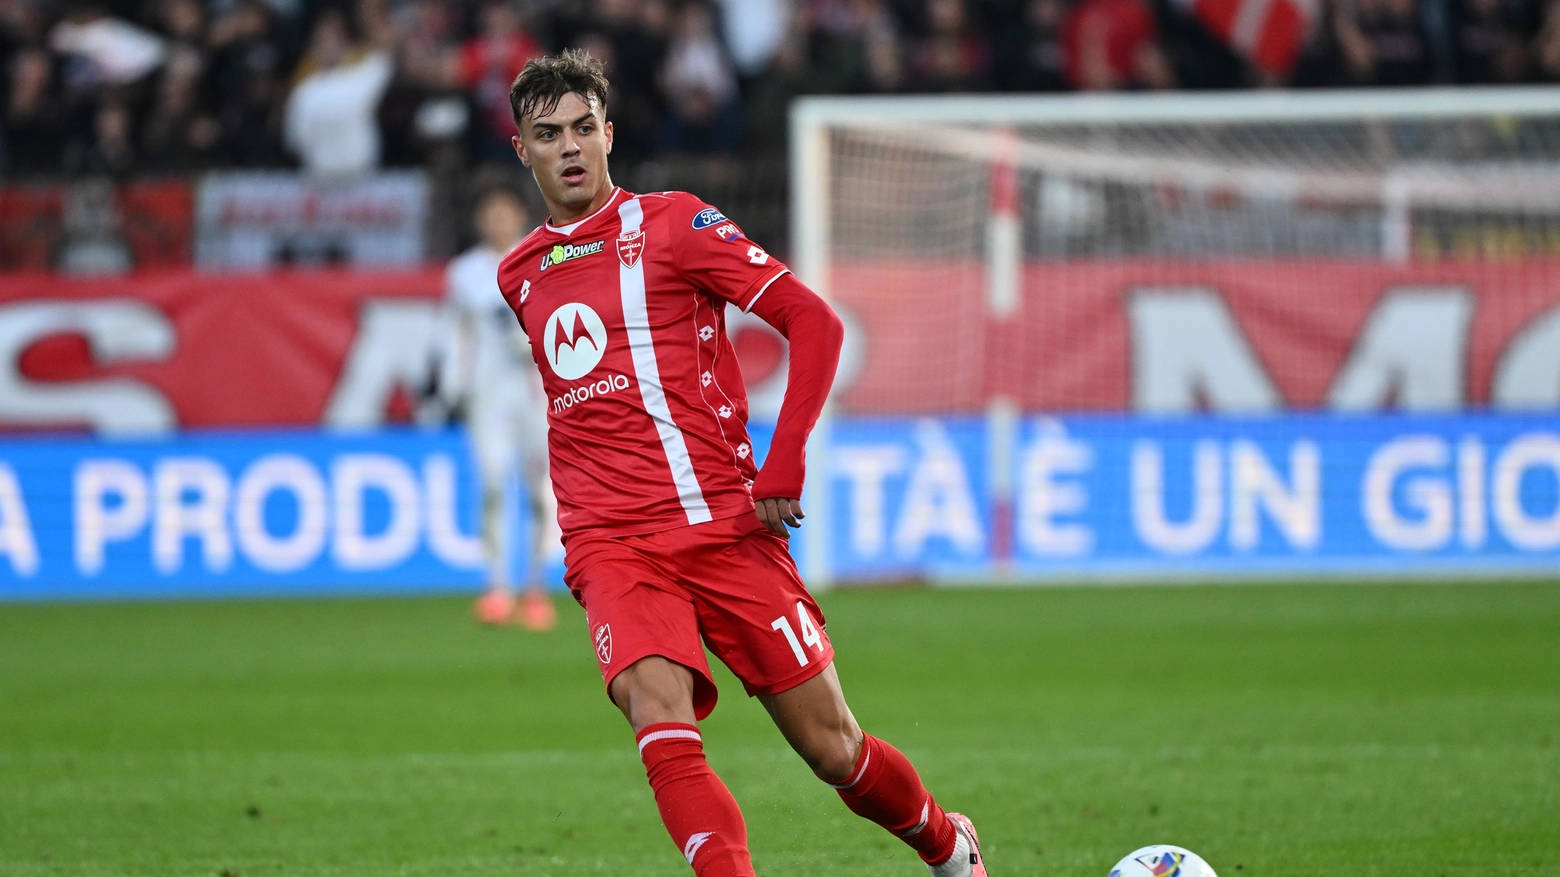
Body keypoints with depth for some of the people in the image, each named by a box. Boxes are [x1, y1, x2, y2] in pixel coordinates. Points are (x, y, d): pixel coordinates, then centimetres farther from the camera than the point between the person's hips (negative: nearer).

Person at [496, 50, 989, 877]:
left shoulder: (671, 222, 0)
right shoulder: (519, 275, 15)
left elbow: (814, 321, -4)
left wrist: (782, 469, -10)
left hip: (725, 525, -3)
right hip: (612, 549, 3)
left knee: (832, 748, 3)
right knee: (662, 723, -26)